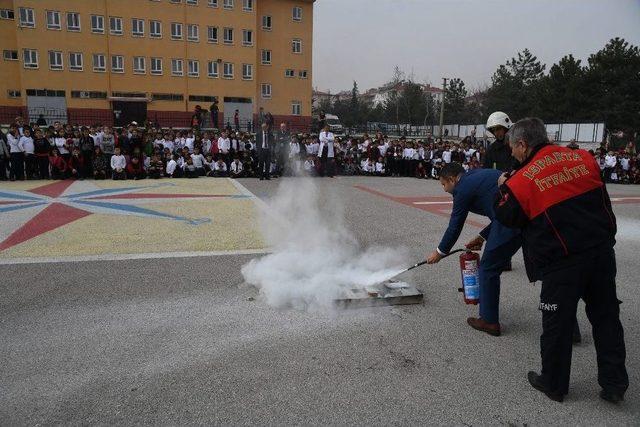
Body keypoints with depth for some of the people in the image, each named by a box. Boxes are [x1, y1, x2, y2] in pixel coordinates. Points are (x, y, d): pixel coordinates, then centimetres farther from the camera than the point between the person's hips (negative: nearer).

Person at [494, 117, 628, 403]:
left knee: (557, 323, 10)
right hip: (602, 251, 5)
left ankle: (554, 384, 26)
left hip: (562, 262, -5)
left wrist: (503, 187, 15)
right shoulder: (583, 158, 2)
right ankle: (614, 384, 27)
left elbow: (507, 218, 2)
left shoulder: (521, 181, -12)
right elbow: (601, 200, 15)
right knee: (606, 316, 18)